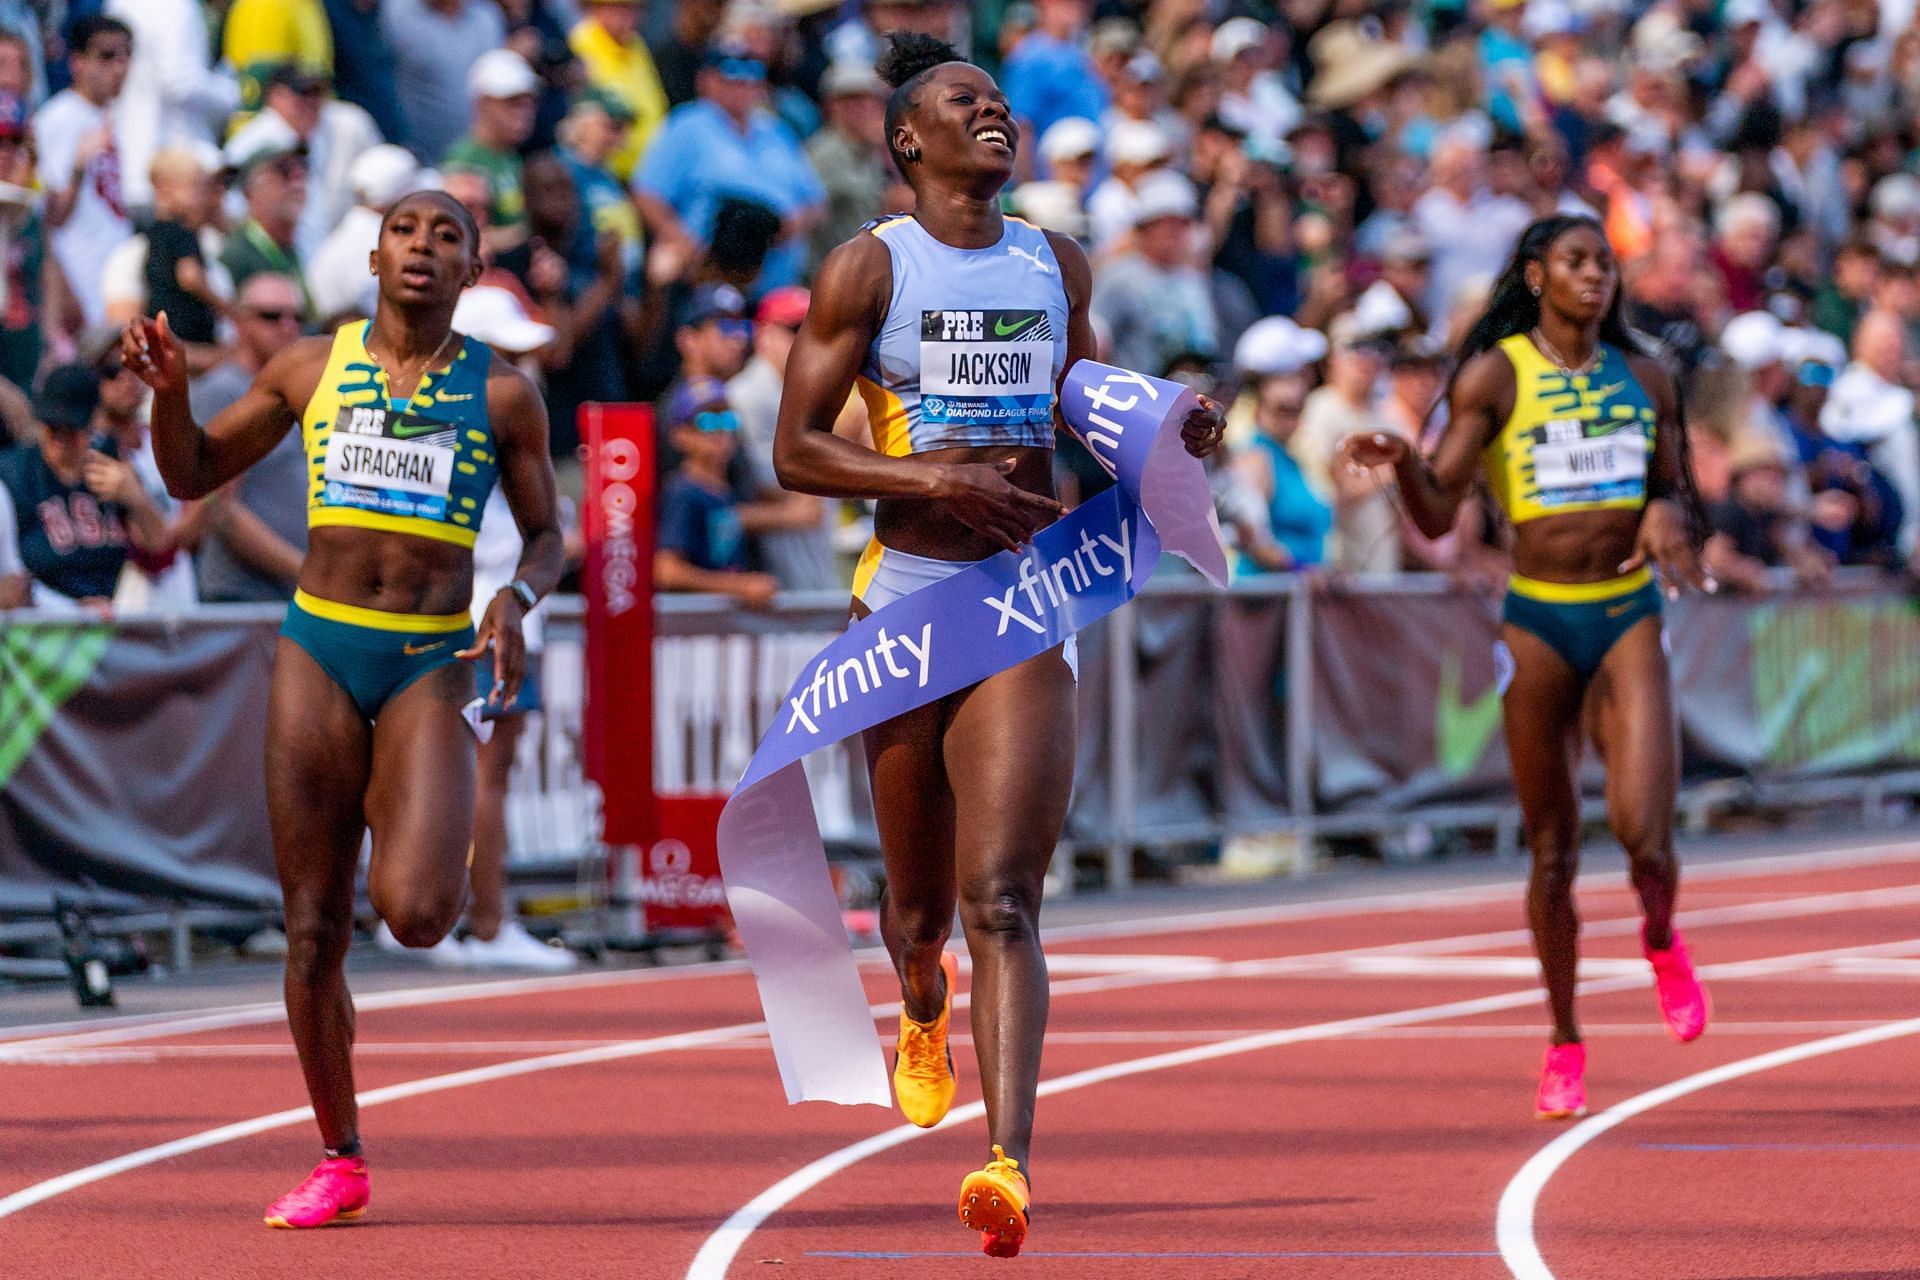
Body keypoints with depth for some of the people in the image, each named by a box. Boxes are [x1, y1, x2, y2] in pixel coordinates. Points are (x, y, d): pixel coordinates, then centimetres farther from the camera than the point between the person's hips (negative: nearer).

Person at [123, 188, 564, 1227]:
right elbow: (192, 473, 15)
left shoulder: (502, 394, 3)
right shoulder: (311, 369, 7)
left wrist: (518, 599, -9)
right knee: (312, 934, 1)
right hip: (318, 650, 2)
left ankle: (396, 804, 16)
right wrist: (169, 389, -4)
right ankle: (340, 1162, 15)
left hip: (432, 663, -2)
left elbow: (545, 533, 12)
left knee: (416, 914, -20)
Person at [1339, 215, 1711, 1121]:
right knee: (1553, 851, 5)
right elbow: (1437, 515, -9)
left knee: (1643, 834, -15)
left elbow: (1677, 493, 17)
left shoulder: (1643, 379, 7)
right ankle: (1564, 1046, 20)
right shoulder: (1494, 377, -3)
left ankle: (1660, 940, 21)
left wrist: (1667, 516, -7)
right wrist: (1400, 461, -29)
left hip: (1629, 617, 1)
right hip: (1537, 621, -1)